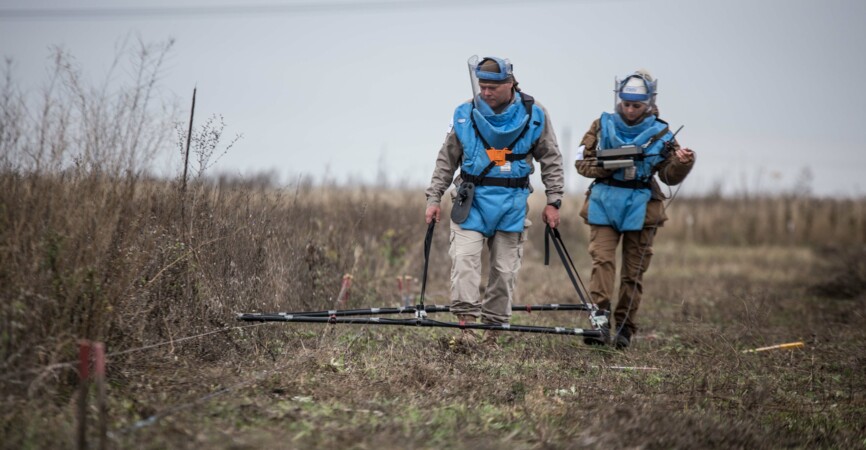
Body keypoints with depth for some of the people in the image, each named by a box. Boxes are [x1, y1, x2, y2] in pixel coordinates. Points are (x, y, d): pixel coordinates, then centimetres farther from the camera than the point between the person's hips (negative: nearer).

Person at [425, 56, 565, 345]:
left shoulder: (534, 115, -1)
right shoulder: (466, 115, 1)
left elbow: (551, 160, 6)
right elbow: (446, 160, 9)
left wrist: (553, 201, 1)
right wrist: (434, 198, 5)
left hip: (512, 202, 0)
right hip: (472, 199, 0)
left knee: (505, 268, 3)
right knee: (464, 258, -16)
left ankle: (494, 328, 12)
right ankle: (466, 323, -18)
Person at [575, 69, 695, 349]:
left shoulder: (660, 133, 5)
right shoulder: (602, 126, 6)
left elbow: (669, 176, 5)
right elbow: (581, 162, 6)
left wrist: (682, 164, -18)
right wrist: (605, 166, -14)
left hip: (640, 209, 0)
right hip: (604, 206, 0)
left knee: (633, 272, 4)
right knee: (602, 261, -15)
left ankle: (625, 329, 13)